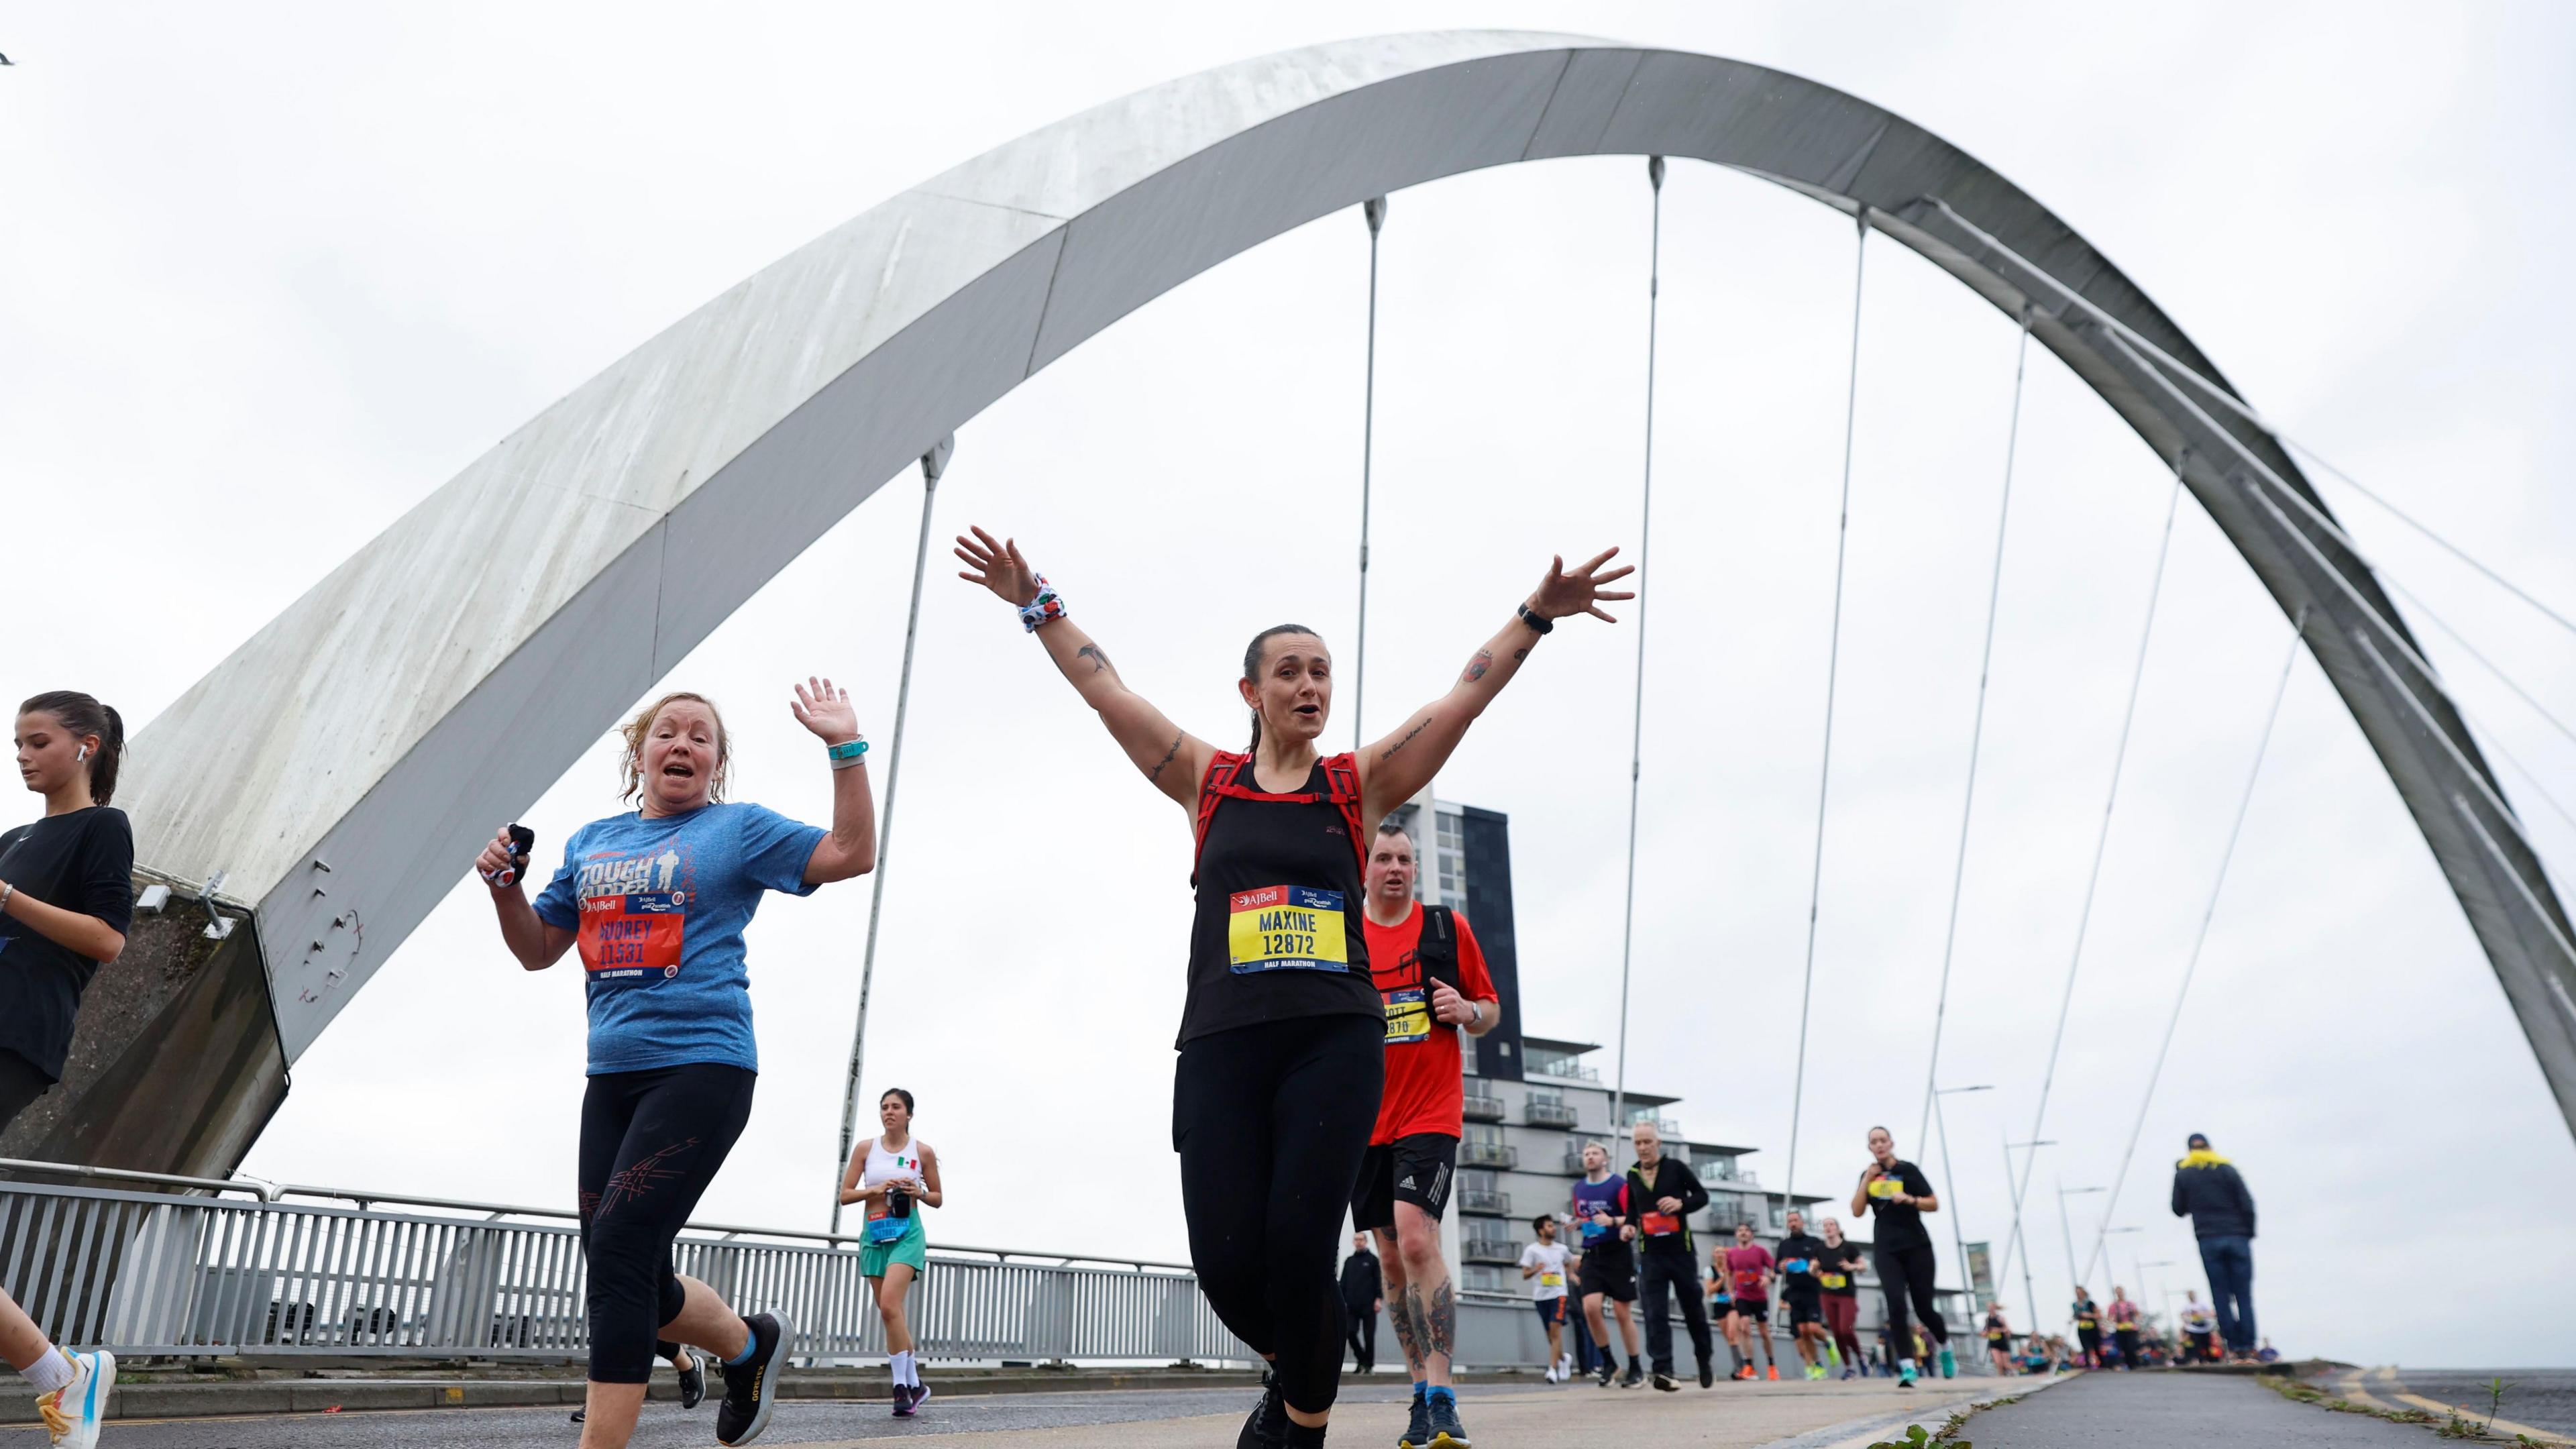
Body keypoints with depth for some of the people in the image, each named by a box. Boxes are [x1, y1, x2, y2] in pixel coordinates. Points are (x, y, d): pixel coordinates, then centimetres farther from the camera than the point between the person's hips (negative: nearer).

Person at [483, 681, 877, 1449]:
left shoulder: (739, 829, 3)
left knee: (617, 1249, -16)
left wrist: (846, 747, -13)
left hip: (702, 1067, -6)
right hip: (612, 1075, 6)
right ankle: (751, 1344, 32)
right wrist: (505, 885, 2)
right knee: (631, 1278, 8)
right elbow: (538, 949, 21)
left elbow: (851, 854, -7)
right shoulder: (591, 842, 17)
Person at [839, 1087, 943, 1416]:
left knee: (889, 1305, -20)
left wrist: (918, 1193, -12)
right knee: (890, 1314, 7)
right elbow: (845, 1195, 5)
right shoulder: (866, 1148, 4)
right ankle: (914, 1385, 19)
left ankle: (903, 1386, -10)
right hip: (873, 1233, 3)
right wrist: (875, 1190, -12)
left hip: (907, 1232, -3)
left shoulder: (922, 1151, 1)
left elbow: (938, 1200, 8)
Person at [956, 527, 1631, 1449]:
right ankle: (1291, 1372, 32)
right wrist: (1037, 605, 10)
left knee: (1299, 1252, -10)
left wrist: (1537, 614, -3)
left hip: (1335, 1043, -1)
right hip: (1222, 1043, 1)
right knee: (1226, 1264, -3)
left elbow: (1465, 697, 4)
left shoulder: (1359, 784, 9)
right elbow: (1105, 691, 10)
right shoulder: (1207, 781, 10)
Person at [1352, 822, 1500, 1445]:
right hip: (1365, 1119, 3)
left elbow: (1491, 1009, 9)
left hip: (1431, 1113, -3)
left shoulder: (1449, 927, 2)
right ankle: (1422, 1392, 22)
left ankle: (1442, 1397, -12)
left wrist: (1467, 1011, -12)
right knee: (1392, 1257, 9)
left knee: (1417, 1240, -19)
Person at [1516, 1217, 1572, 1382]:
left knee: (1555, 1328, -16)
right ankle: (1564, 1358, 34)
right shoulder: (1531, 1250, 0)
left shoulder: (1561, 1249, 9)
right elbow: (1525, 1274, -2)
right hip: (1540, 1295, 0)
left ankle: (1553, 1369, -17)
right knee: (1551, 1334, 6)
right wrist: (1535, 1270, -21)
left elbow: (1570, 1262, 30)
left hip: (1558, 1294, 0)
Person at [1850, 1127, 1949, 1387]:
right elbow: (1857, 1211, -1)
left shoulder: (1907, 1169, -3)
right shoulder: (1869, 1175, 8)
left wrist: (1910, 1199, -21)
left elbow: (1934, 1205, -3)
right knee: (1896, 1305, -15)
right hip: (1888, 1251, 2)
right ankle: (1907, 1366, -14)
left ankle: (1944, 1345, 34)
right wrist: (1868, 1179, -6)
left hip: (1917, 1247, -2)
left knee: (1924, 1307, 3)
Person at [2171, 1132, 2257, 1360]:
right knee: (2243, 1294, 3)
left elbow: (2179, 1210, 10)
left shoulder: (2183, 1174, 6)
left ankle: (2233, 1346, -1)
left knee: (2221, 1296, 3)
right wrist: (2248, 1233, 8)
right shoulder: (2227, 1169, 4)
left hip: (2208, 1240, 0)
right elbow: (2247, 1205, -2)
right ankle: (2247, 1346, -1)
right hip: (2237, 1237, 0)